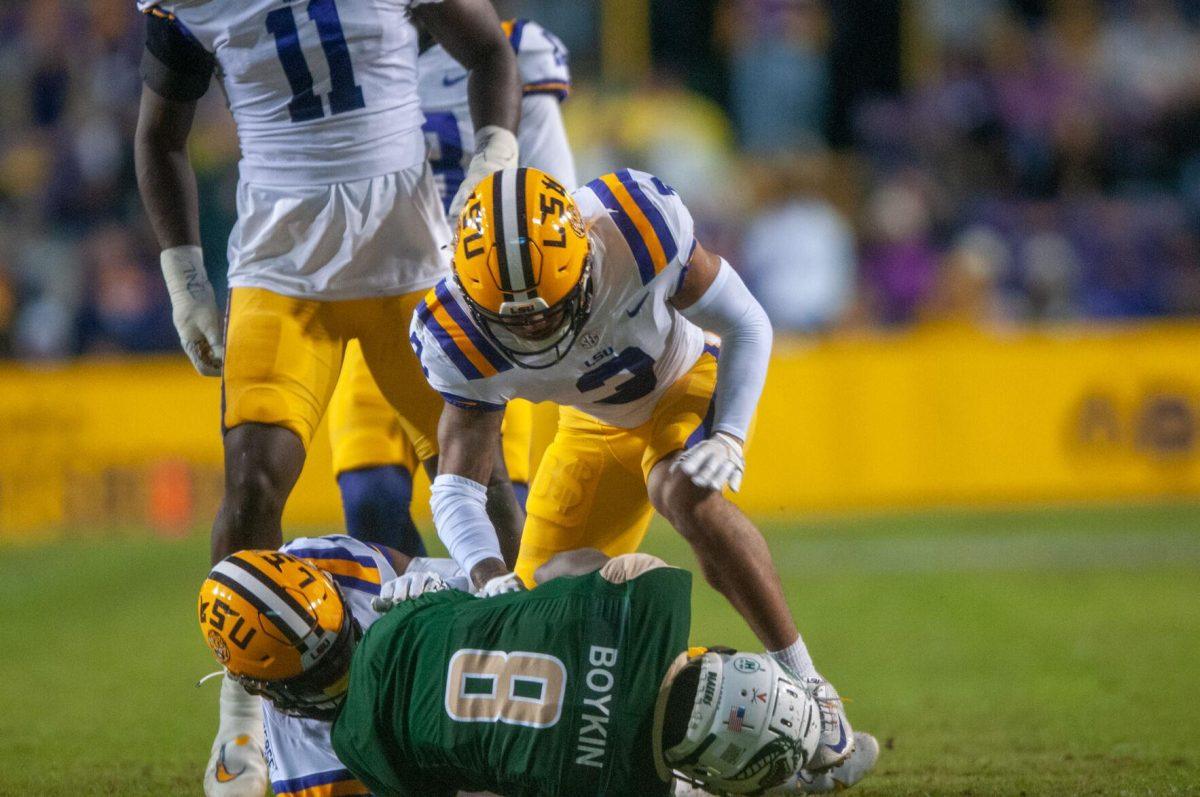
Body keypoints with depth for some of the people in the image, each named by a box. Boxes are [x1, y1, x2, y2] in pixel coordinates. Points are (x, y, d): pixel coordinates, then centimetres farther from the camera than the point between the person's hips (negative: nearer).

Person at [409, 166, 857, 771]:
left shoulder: (637, 229, -37)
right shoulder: (463, 341, -29)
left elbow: (746, 326, -22)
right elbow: (457, 488, -24)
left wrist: (727, 437, -36)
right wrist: (488, 576, -44)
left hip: (692, 379, -4)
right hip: (596, 425, 4)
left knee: (685, 493, -34)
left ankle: (804, 686, -27)